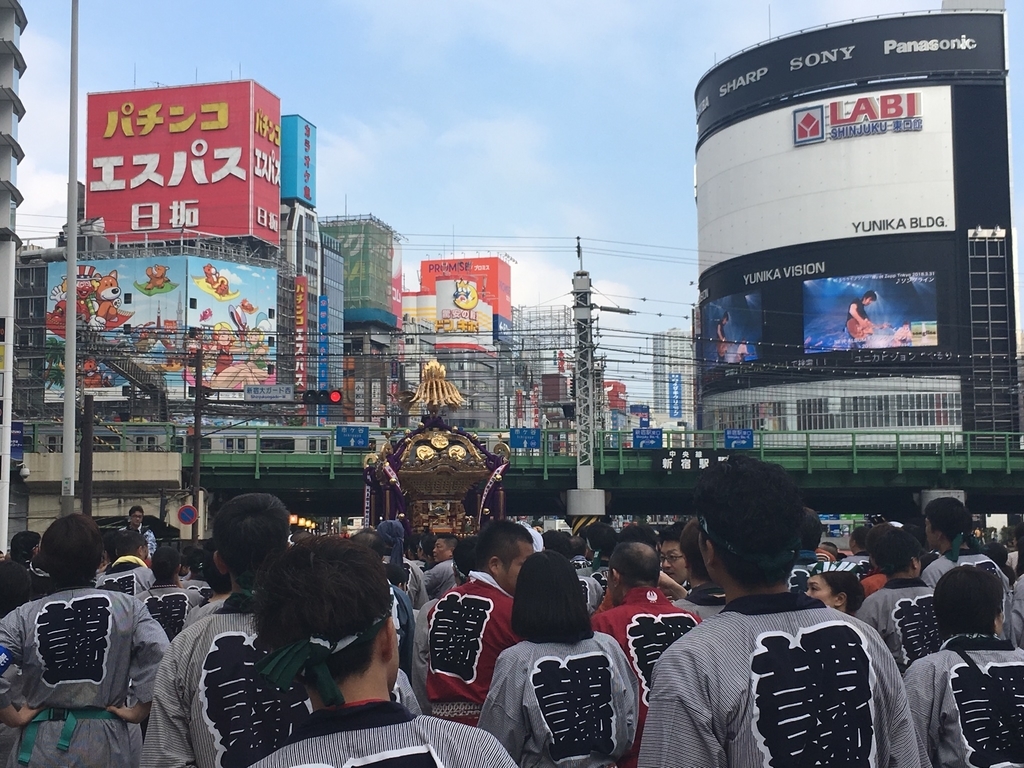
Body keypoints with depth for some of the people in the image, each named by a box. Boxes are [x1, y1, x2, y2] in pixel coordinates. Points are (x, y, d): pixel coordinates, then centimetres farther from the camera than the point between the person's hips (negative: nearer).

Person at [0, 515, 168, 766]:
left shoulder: (24, 617, -6)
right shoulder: (127, 608, -7)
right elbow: (162, 657, -20)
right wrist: (139, 710, -8)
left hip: (42, 746, 0)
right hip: (104, 744, 0)